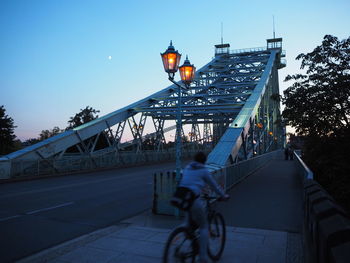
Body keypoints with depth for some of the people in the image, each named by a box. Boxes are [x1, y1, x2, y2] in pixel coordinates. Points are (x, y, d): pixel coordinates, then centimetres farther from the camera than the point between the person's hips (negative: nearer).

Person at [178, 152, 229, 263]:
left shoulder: (187, 168, 19)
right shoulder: (203, 171, 4)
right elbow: (214, 185, 11)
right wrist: (223, 196, 28)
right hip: (193, 199, -5)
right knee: (204, 226, 11)